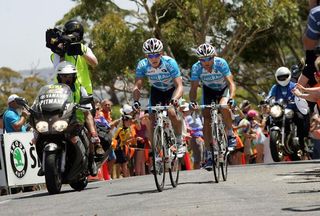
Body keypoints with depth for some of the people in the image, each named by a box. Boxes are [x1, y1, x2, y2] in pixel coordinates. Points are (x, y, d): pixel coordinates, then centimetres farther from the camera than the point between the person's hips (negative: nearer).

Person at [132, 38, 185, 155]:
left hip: (172, 90, -3)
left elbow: (179, 86, -36)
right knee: (152, 120, -9)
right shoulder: (142, 65, -25)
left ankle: (180, 143, -8)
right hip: (156, 91, 3)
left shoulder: (170, 63, -32)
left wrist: (174, 99, -55)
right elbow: (137, 86, -26)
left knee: (172, 113, -26)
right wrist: (136, 101, -45)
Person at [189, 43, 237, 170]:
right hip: (208, 90, 2)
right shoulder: (196, 68, -25)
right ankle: (210, 155, -6)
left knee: (224, 107, -34)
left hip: (224, 89, -2)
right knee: (206, 119, -11)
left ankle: (230, 135, -11)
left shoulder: (221, 63, -30)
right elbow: (194, 88, -24)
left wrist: (231, 98, -49)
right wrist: (192, 102, -42)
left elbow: (231, 83, -32)